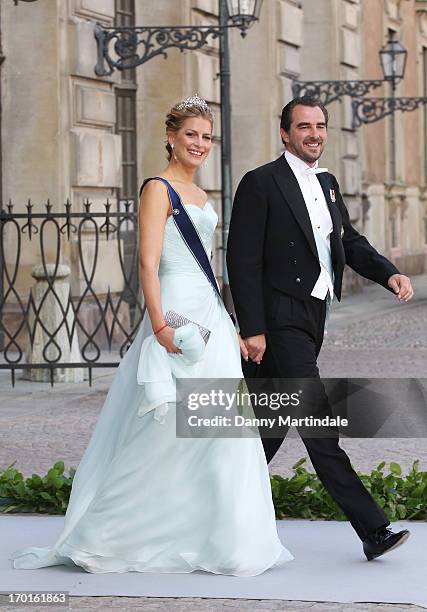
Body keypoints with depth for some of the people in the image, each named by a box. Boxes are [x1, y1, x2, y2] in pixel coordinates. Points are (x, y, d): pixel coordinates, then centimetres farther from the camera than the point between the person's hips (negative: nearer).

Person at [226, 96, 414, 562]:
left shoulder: (326, 184, 16)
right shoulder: (261, 184, -8)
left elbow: (350, 243, 15)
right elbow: (242, 261, -12)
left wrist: (389, 274, -4)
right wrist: (252, 329, -17)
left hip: (312, 318, 9)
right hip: (278, 321, -9)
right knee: (318, 423, -10)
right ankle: (371, 529, -12)